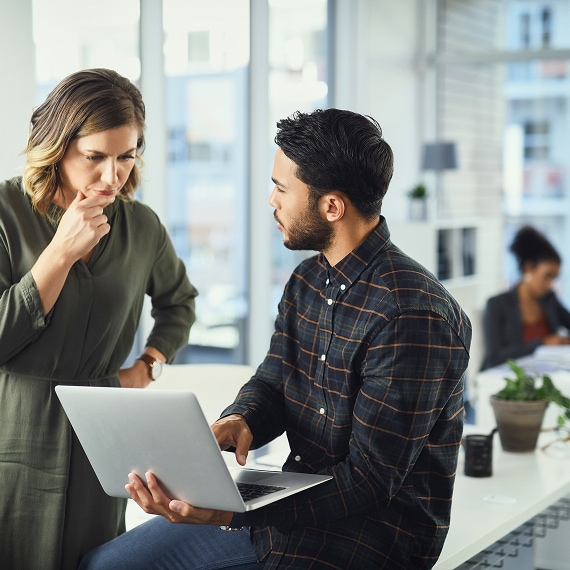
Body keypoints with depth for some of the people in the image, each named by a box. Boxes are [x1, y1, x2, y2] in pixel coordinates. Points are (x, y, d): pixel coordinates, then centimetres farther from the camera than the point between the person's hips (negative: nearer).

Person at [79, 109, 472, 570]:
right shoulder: (308, 280, 6)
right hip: (295, 503, 8)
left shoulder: (411, 315, -23)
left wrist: (230, 513, -32)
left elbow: (370, 481, -24)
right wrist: (238, 421, -14)